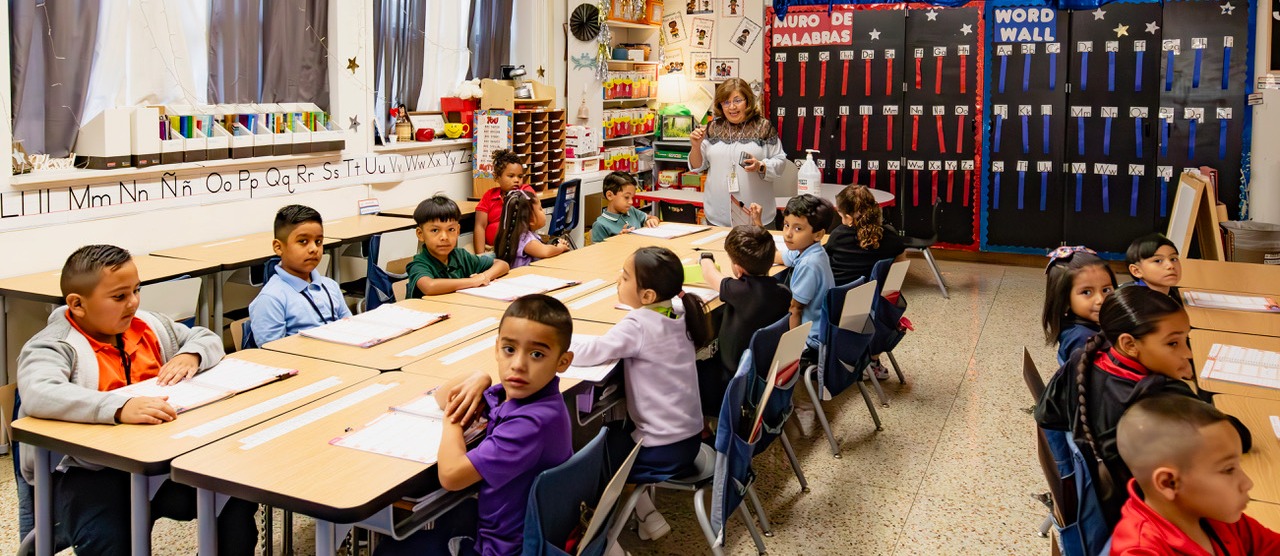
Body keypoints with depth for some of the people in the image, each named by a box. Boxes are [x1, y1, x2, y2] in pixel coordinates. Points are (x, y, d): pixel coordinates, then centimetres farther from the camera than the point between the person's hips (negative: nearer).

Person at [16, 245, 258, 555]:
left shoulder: (148, 326, 12)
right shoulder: (54, 347, -9)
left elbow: (206, 338, 21)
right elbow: (38, 395, -29)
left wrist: (190, 355, -4)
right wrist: (119, 408, -43)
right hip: (86, 473, -5)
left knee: (239, 498, -15)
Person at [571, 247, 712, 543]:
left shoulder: (639, 324, -21)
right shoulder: (674, 314, 1)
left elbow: (591, 352, -20)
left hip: (665, 449, -8)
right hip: (689, 436, 8)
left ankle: (646, 514, 14)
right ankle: (646, 509, 21)